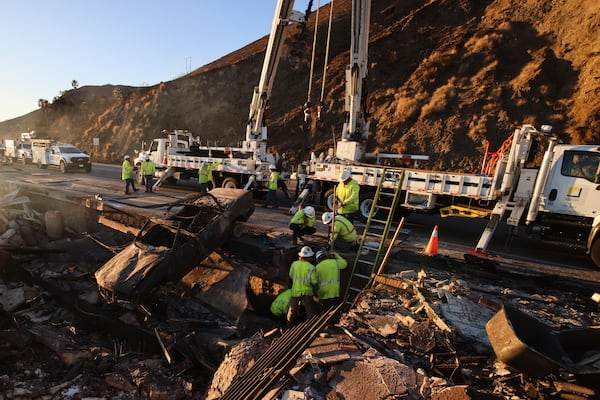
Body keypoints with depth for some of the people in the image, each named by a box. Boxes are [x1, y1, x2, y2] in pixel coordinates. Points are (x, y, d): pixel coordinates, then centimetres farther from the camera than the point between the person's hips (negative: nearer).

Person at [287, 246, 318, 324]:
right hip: (307, 292, -4)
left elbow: (291, 276, 6)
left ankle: (289, 325, 34)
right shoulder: (311, 267, -17)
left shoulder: (294, 264, -7)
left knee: (293, 309, 20)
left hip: (295, 291, 4)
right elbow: (314, 282, -13)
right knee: (311, 312, 11)